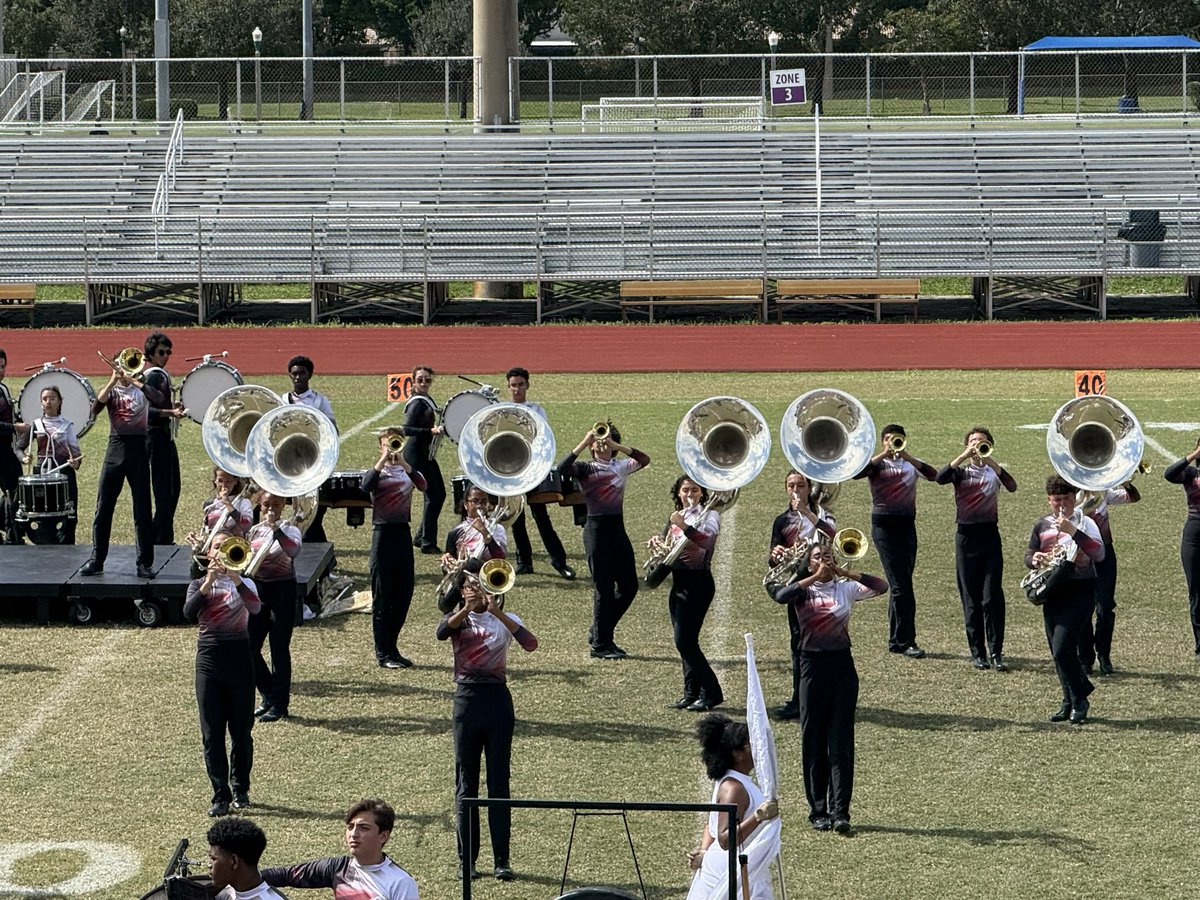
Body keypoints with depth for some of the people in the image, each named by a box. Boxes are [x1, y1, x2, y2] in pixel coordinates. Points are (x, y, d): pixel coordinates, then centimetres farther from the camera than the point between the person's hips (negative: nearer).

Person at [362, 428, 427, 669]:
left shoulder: (406, 471, 10)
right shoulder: (376, 472, 1)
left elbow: (422, 485, -12)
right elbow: (366, 486, -23)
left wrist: (403, 462, -22)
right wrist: (383, 460, -22)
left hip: (403, 533, 4)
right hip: (383, 534, -4)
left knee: (403, 595, 8)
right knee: (382, 598, -1)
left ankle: (392, 648, 19)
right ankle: (383, 654, 3)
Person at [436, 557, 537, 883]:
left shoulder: (504, 619, 7)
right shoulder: (458, 618, 6)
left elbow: (530, 644, -14)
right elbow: (442, 632, -19)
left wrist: (498, 612, -22)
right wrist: (468, 608, -33)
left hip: (498, 699, 0)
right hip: (467, 698, 0)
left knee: (499, 783, 0)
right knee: (466, 785, 3)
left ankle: (502, 860, 2)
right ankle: (467, 860, 8)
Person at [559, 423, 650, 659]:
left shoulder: (620, 467, 11)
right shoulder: (585, 469, 0)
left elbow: (644, 460, -7)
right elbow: (563, 468, -19)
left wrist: (617, 446, -16)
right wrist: (584, 443, -23)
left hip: (617, 527, 5)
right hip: (596, 527, -5)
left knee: (629, 586, 6)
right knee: (604, 587, -4)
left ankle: (600, 632, 22)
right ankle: (600, 644, 4)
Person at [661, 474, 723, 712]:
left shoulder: (709, 515, -5)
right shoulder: (676, 518, 16)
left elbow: (707, 541, -25)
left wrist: (684, 526, -36)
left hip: (698, 581, -8)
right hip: (678, 581, 8)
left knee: (685, 640, -13)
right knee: (684, 641, 8)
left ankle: (711, 693, -8)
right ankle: (691, 693, 14)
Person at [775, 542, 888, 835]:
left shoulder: (846, 588, 6)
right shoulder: (803, 590, 3)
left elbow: (882, 586, -9)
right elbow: (781, 596, -19)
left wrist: (843, 572, -14)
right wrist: (814, 578, -21)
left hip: (842, 663, 1)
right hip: (813, 665, -1)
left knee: (841, 742, -4)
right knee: (813, 741, 3)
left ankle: (840, 812, -7)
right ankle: (818, 811, 10)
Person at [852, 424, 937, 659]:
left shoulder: (911, 463, 12)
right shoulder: (877, 463, 2)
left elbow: (933, 475, -8)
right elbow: (856, 472, -19)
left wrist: (907, 456, -19)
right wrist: (884, 454, -22)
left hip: (907, 524, 4)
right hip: (884, 525, -4)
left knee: (900, 584, 9)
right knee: (901, 585, -10)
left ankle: (895, 640, 18)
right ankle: (907, 642, -8)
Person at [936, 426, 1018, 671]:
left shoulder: (994, 471, 9)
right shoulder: (961, 472, 8)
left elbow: (1012, 486, -12)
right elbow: (941, 477, -14)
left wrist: (989, 459, -20)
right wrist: (965, 455, -19)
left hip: (989, 534, 0)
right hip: (966, 536, 0)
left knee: (993, 596, -7)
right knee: (971, 598, 2)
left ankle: (996, 652, -6)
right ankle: (977, 653, 7)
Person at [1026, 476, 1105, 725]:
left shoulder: (1084, 523, -5)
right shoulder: (1042, 525, 11)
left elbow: (1099, 554, -18)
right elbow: (1029, 556, 16)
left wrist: (1073, 532, -27)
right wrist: (1034, 559, -8)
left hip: (1079, 590, -6)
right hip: (1052, 591, 6)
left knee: (1062, 648, -15)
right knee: (1058, 651, 9)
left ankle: (1078, 701, 1)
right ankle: (1071, 702, 23)